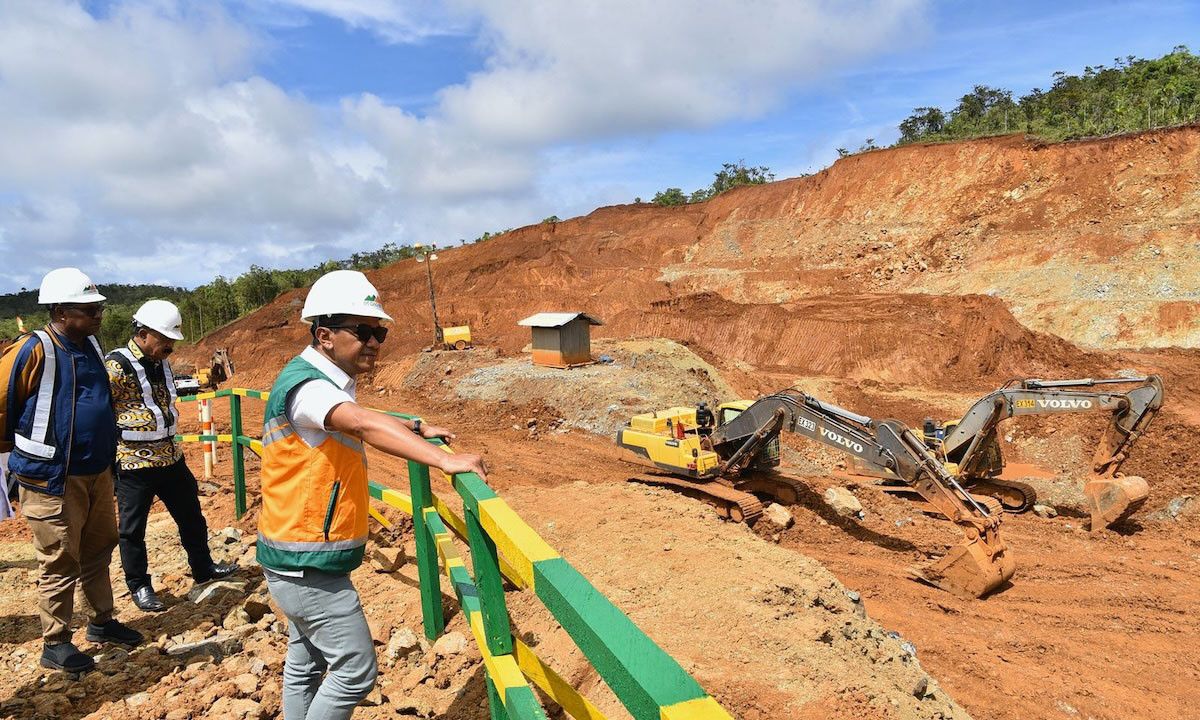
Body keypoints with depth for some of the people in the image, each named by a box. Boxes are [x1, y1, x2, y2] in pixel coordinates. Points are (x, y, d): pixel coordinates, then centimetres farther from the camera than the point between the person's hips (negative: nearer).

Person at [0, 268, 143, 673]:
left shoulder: (91, 345, 6)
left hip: (97, 471, 7)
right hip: (52, 478, -7)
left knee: (99, 549, 18)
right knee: (60, 563, 4)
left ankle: (102, 621, 34)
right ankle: (55, 644, 20)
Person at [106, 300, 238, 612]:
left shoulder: (162, 363, 9)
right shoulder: (116, 366, -17)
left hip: (170, 455, 8)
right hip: (133, 462, -8)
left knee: (191, 515, 17)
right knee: (132, 528, 8)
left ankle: (203, 567, 34)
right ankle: (139, 586, 24)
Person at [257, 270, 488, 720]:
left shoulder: (332, 382, 9)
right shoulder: (305, 383, -22)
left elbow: (359, 424, 28)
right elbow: (365, 425, -41)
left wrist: (416, 429, 11)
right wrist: (445, 461, -51)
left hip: (304, 558, 10)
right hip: (307, 564, -10)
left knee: (306, 664, 21)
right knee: (355, 669, -1)